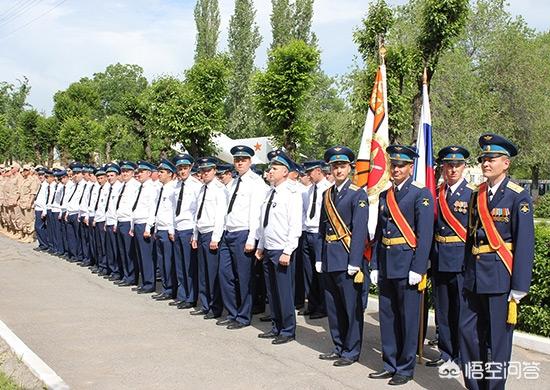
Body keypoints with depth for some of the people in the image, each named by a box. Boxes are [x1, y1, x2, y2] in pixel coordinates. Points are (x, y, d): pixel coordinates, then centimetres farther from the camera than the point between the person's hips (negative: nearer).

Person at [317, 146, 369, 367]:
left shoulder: (358, 195, -6)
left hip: (347, 259, -7)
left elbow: (360, 231, -12)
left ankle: (351, 351, 11)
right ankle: (339, 347, 26)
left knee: (351, 307, 0)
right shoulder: (327, 195, 14)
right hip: (329, 259, 7)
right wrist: (319, 258, 10)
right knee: (333, 307, 13)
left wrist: (354, 263, -17)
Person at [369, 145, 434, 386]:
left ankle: (405, 368, 14)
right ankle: (390, 364, 25)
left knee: (408, 318, 3)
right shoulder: (385, 196, 13)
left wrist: (418, 269, -17)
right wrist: (375, 265, 10)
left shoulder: (420, 194, -6)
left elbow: (425, 234, -12)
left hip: (407, 264, -6)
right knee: (387, 317, 13)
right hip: (385, 264, 6)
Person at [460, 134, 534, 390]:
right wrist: (467, 275, 11)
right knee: (467, 331, 9)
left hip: (500, 276, -6)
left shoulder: (518, 197, -8)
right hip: (474, 277, 6)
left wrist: (519, 287, -15)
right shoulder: (477, 196, 11)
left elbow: (525, 243, -11)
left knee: (497, 338, 3)